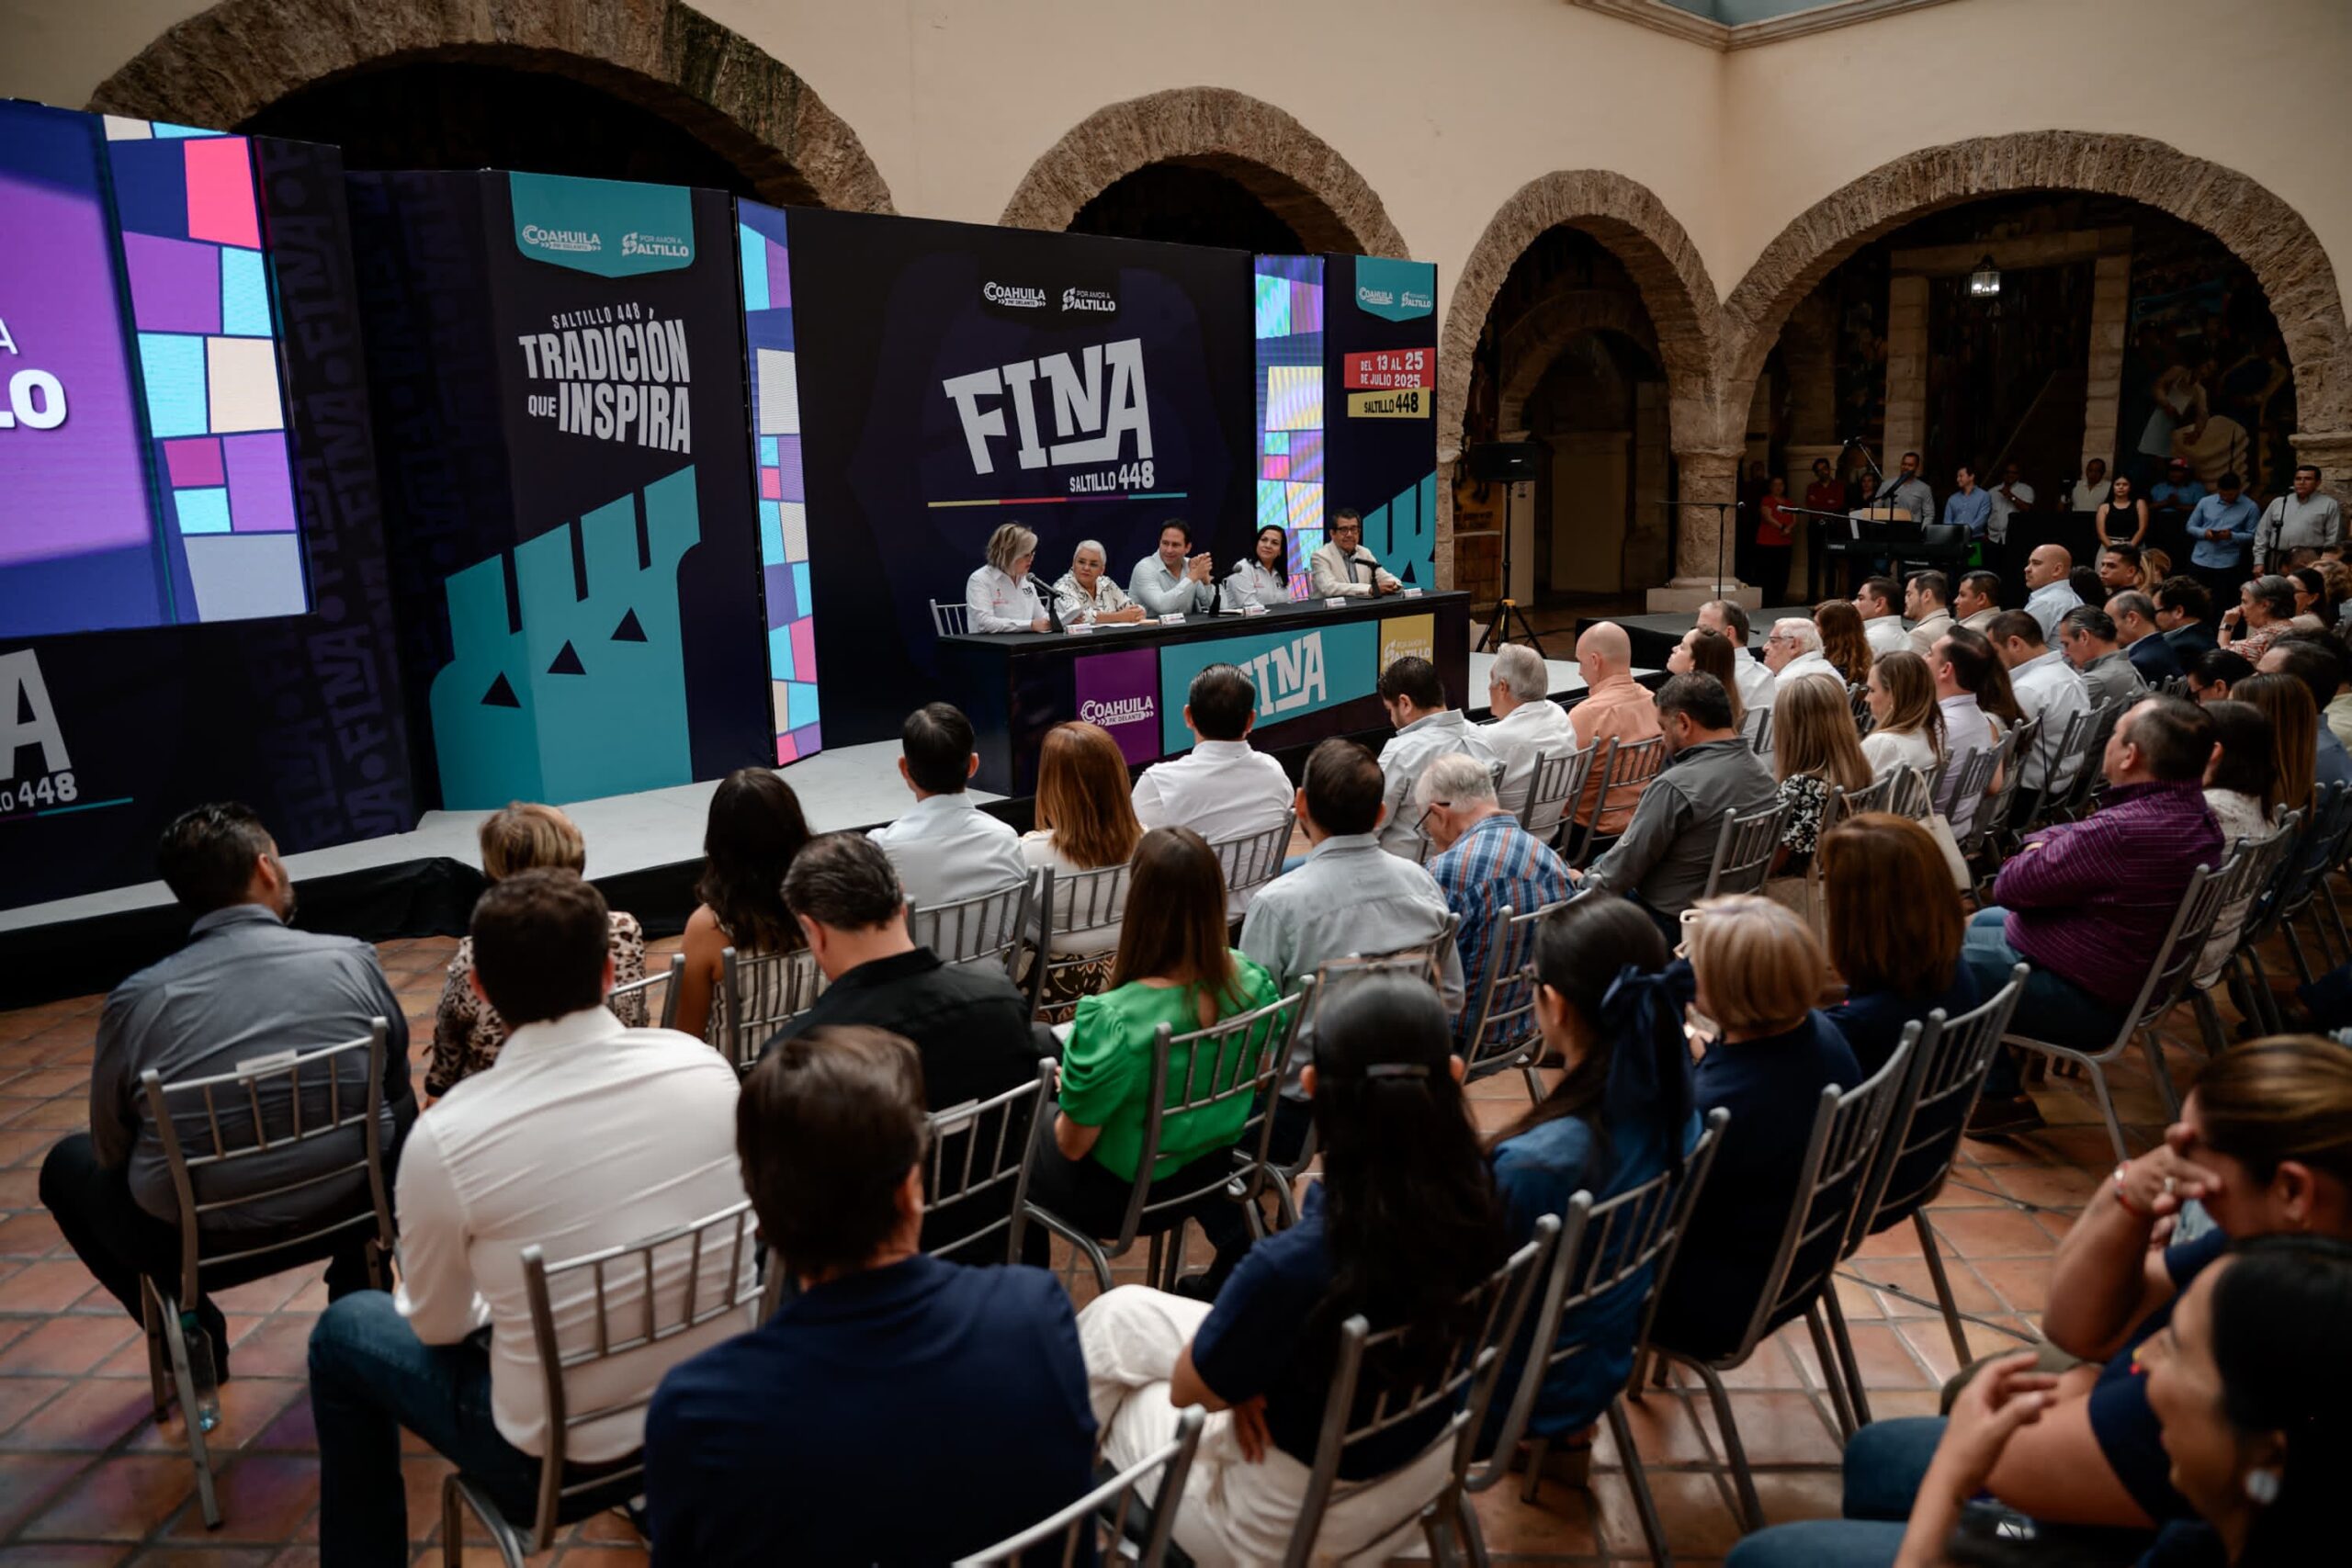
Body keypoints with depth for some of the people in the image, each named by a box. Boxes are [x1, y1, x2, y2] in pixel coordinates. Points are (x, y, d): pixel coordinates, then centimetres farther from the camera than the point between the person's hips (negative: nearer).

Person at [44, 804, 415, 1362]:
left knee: (68, 1164, 27)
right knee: (398, 1113, 31)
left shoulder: (136, 999, -11)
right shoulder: (353, 960, -8)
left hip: (195, 1243, -1)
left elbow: (111, 1152, 1)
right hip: (353, 1206, 1)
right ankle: (357, 1295, 28)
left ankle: (190, 1333, 23)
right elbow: (395, 1086, 6)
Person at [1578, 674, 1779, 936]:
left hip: (1671, 921, -9)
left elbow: (1627, 864, -18)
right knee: (1601, 862, 24)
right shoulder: (1763, 774, 0)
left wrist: (1585, 882, 3)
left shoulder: (1675, 787, -26)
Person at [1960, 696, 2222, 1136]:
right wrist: (2052, 841, -7)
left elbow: (2010, 887, -22)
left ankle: (2000, 1095, 11)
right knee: (1984, 920, 25)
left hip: (2084, 1001, -10)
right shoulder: (2197, 812, -4)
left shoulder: (2118, 832, -35)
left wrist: (2038, 845, -4)